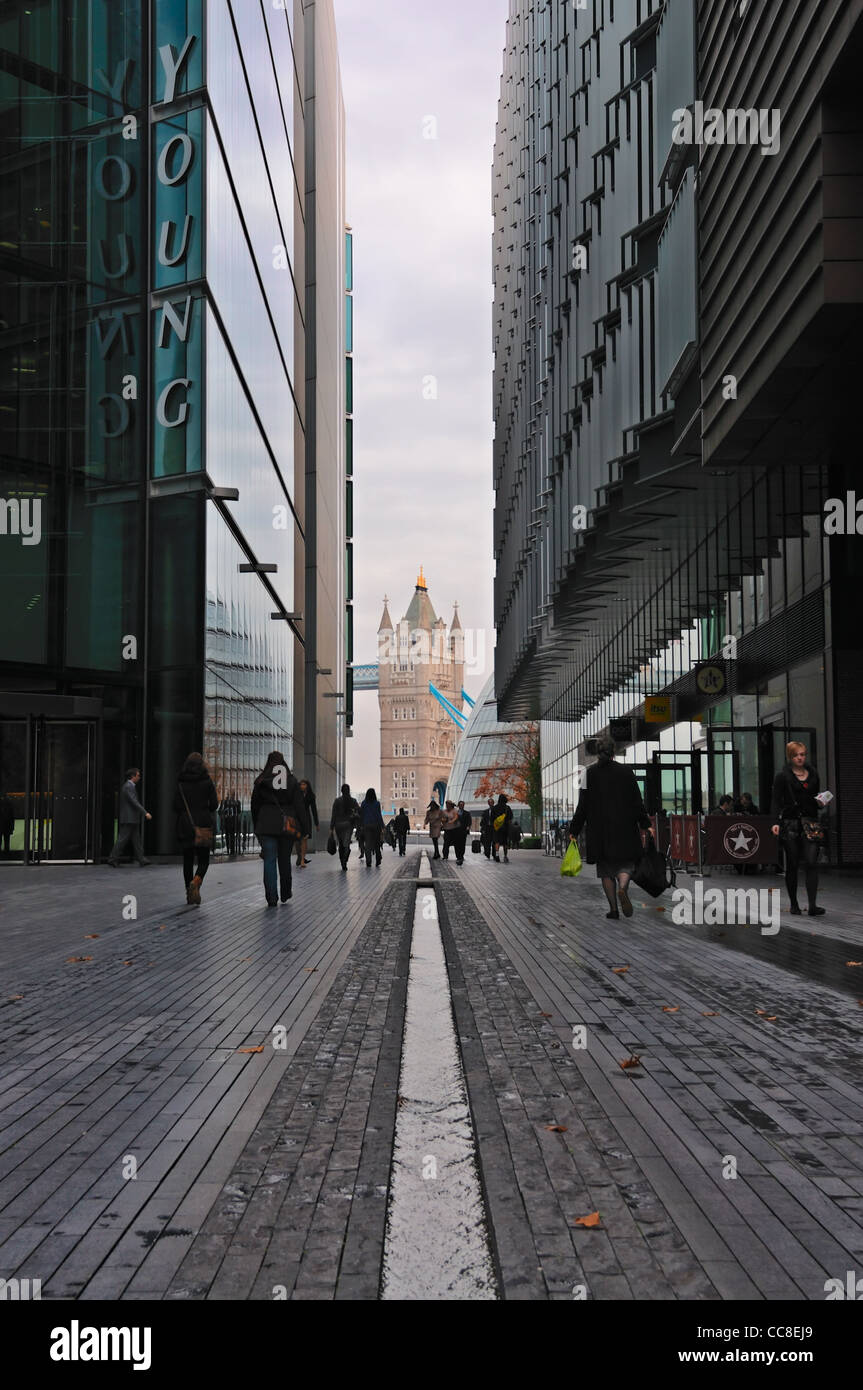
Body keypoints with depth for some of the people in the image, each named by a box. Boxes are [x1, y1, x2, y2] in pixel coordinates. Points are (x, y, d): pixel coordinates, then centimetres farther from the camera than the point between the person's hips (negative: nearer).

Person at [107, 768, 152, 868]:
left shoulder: (130, 786, 16)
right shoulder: (128, 787, -15)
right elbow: (135, 802, -22)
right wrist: (145, 813, -24)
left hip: (132, 819, 10)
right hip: (128, 819, -10)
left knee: (136, 840, 8)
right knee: (122, 839, -5)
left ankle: (141, 860, 8)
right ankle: (113, 859, 0)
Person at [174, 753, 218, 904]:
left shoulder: (181, 782, -1)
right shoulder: (207, 781, -4)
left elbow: (176, 806, -3)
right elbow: (214, 805, -4)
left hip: (185, 825, 2)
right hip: (204, 825, -2)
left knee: (188, 860, 11)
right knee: (203, 860, 6)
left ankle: (189, 896, 12)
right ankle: (195, 883, -23)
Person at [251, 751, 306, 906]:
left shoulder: (261, 781, 1)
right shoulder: (292, 780, 4)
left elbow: (255, 805, 5)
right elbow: (299, 805, 2)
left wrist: (256, 826, 13)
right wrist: (300, 828, 4)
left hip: (266, 825, -1)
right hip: (287, 825, 1)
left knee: (269, 860, -1)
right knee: (285, 860, 14)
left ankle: (272, 898, -9)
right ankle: (285, 893, 26)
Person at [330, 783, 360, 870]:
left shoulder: (337, 801, -4)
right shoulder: (353, 801, 0)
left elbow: (334, 814, -4)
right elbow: (358, 811, -7)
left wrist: (332, 827, -2)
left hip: (338, 824, 0)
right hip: (349, 824, 0)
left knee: (341, 845, 12)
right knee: (346, 845, -4)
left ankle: (343, 866, 15)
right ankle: (344, 861, -28)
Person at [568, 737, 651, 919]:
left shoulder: (589, 774, -2)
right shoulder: (626, 772, -1)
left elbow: (582, 806, -2)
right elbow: (637, 801, 0)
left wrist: (574, 830, 4)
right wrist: (644, 827, 5)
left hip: (600, 831, 0)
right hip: (624, 829, 0)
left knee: (606, 869, 9)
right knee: (626, 863, 8)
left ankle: (613, 908, 5)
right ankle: (622, 887, -23)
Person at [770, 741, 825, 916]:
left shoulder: (812, 774, 13)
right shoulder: (783, 776, 1)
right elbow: (776, 801, -3)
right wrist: (776, 822, -15)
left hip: (810, 823, 2)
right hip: (790, 824, -2)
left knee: (811, 863, -11)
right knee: (792, 865, 4)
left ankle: (812, 905, -16)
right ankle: (794, 904, 16)